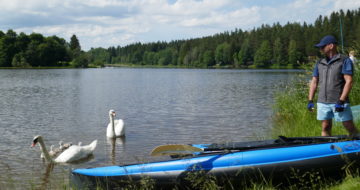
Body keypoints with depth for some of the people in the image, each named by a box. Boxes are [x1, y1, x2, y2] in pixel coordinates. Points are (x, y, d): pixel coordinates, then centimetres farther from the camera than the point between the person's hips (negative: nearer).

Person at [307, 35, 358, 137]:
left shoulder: (345, 61, -3)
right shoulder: (320, 63, 14)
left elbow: (349, 81, -11)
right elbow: (314, 82, 16)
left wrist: (341, 101, -18)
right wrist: (310, 100, 8)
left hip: (339, 102, -5)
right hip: (322, 102, 5)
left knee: (350, 127, -2)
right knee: (325, 128, 7)